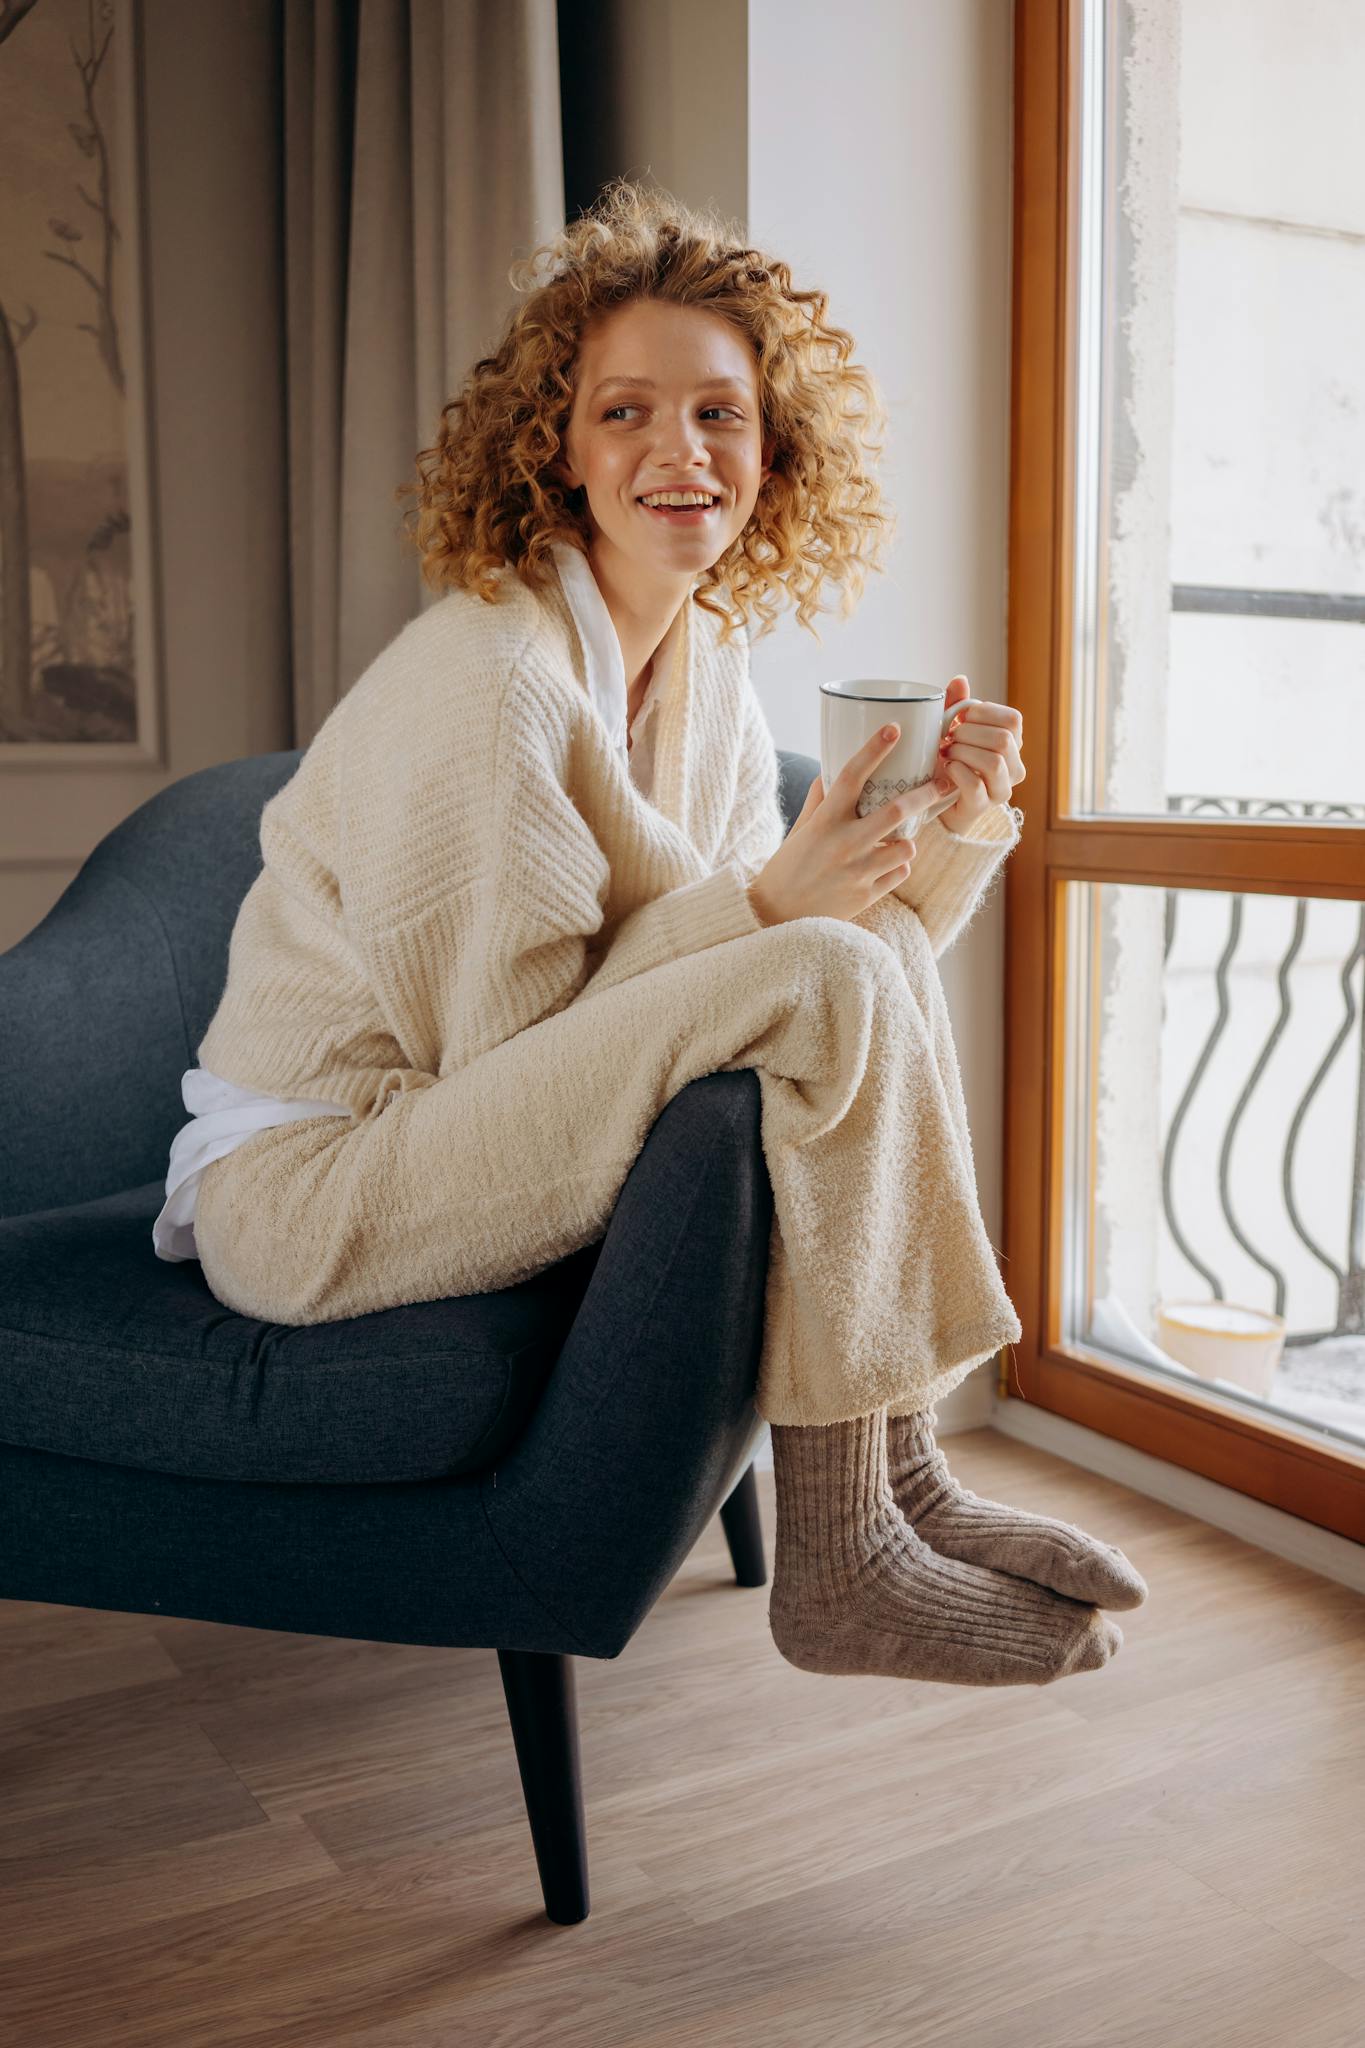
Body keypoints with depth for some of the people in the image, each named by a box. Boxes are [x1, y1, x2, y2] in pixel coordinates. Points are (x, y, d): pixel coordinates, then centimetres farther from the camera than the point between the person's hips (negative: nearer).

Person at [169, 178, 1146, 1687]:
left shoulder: (707, 658, 6)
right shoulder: (486, 680, -20)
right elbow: (500, 1048, -19)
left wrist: (959, 827, -6)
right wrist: (770, 907, -22)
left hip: (471, 1139, 8)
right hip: (308, 1184, -8)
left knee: (881, 947, -4)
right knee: (830, 979, -24)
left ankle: (905, 1483, -3)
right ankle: (847, 1568, -14)